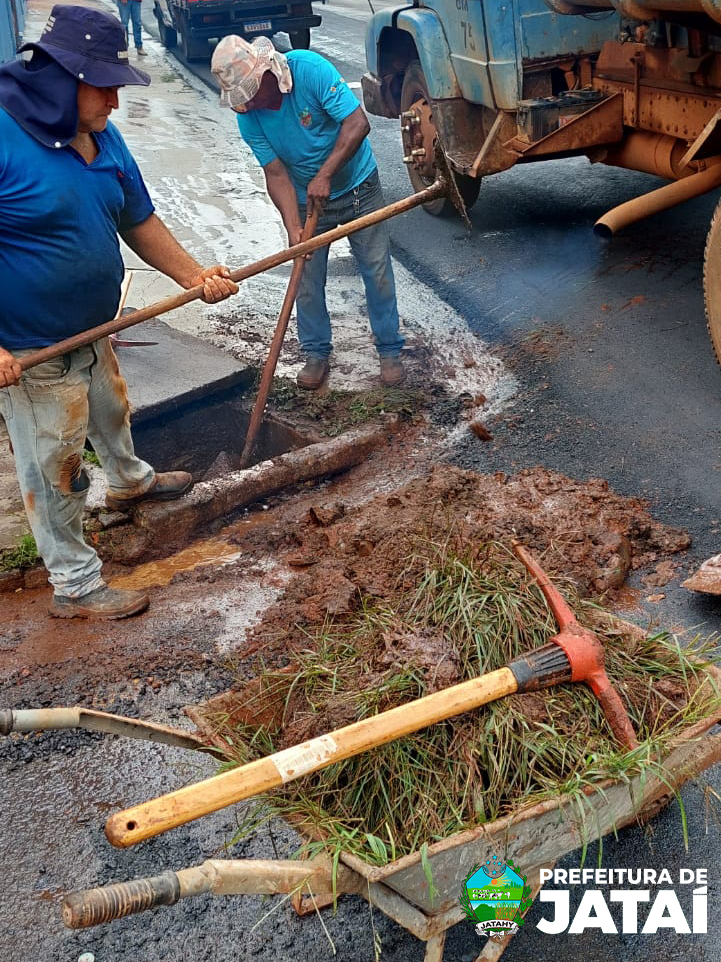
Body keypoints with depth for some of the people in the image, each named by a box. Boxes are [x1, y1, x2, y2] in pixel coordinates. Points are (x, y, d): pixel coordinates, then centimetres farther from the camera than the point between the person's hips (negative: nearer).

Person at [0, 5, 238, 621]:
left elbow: (140, 222, 11)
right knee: (55, 472, 5)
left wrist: (194, 275, -2)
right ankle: (74, 587, 22)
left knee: (112, 414, 32)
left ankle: (131, 481, 63)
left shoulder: (101, 137, 2)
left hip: (91, 333, 8)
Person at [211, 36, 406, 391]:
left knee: (378, 271, 3)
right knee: (307, 280, 5)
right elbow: (276, 174, -14)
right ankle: (317, 355, 23)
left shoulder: (310, 69, -26)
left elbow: (357, 123, -29)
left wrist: (324, 175, -36)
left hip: (358, 188, -3)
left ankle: (390, 351, 17)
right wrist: (293, 229, -27)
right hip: (306, 200, 3)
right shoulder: (247, 116, -14)